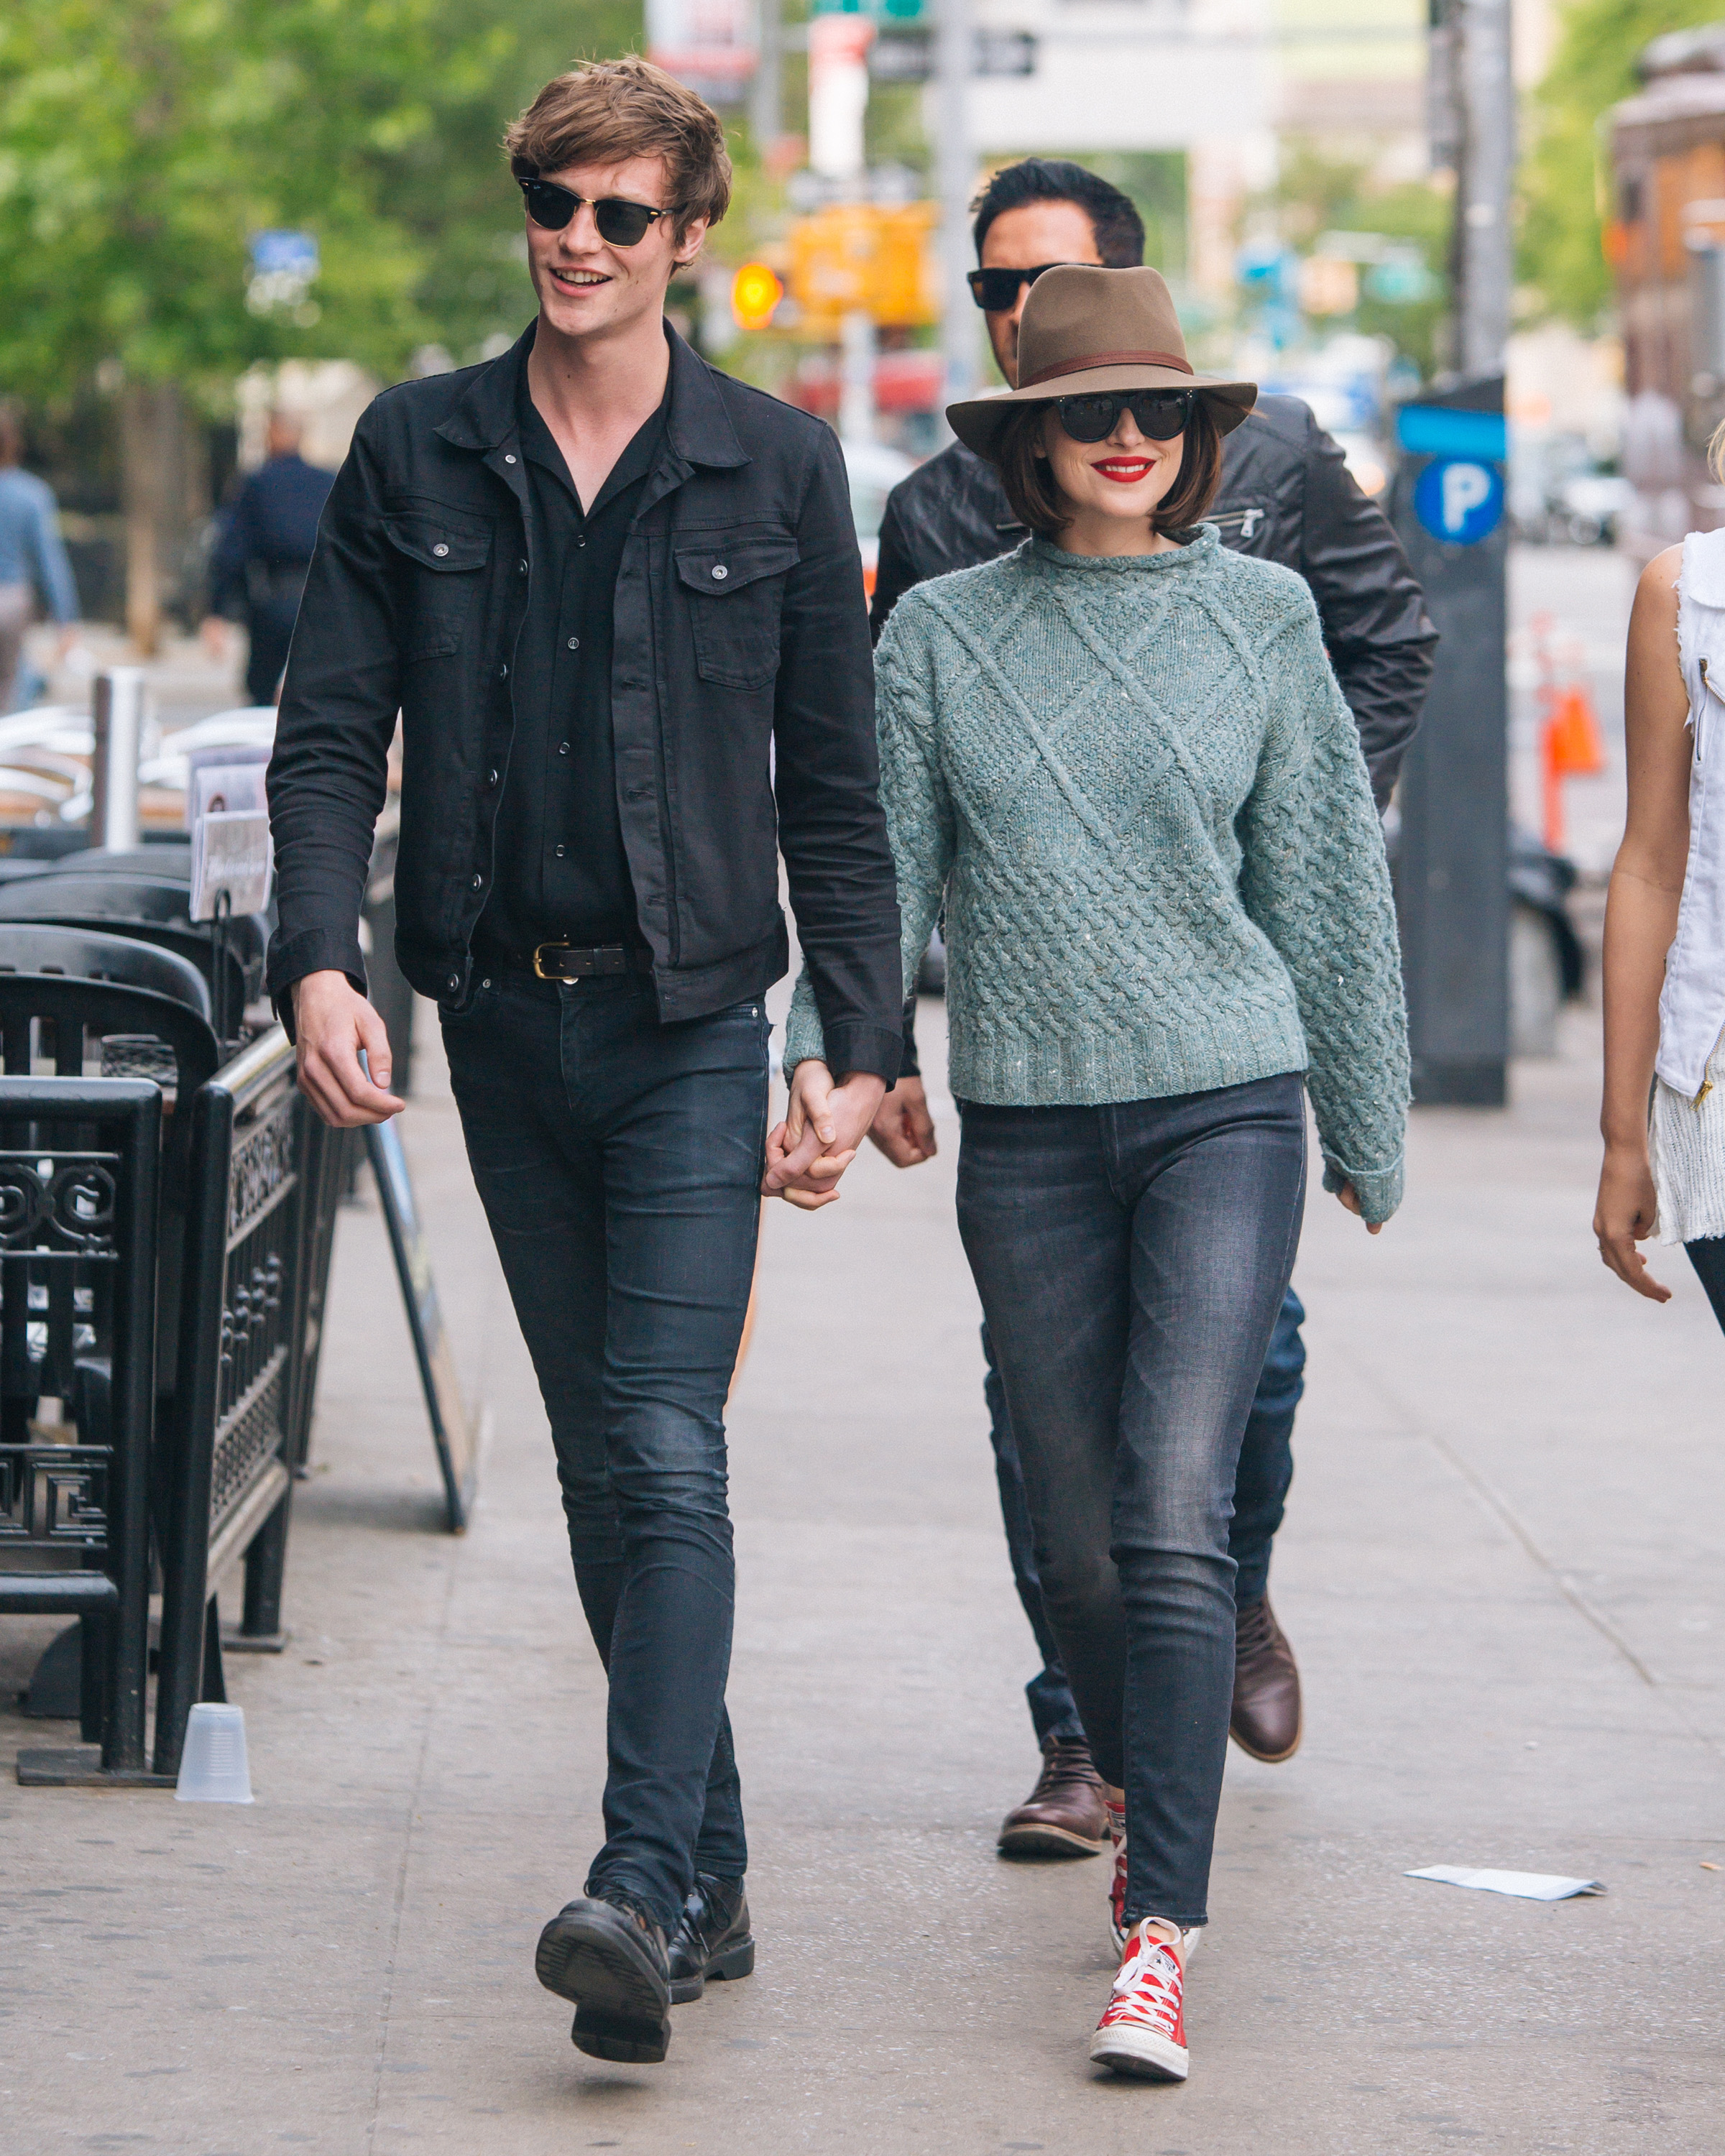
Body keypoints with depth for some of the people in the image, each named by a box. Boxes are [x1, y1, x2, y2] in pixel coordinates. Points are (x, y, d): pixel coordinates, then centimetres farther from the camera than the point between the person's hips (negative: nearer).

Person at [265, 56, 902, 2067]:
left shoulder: (776, 468, 1)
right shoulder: (416, 453, 5)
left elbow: (835, 788, 4)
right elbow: (329, 733, 3)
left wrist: (858, 1052, -1)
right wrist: (318, 958, -13)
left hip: (692, 1026, -3)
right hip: (502, 1019, 3)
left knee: (667, 1454, -14)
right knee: (601, 1465, 8)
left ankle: (644, 1891, -21)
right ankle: (710, 1871, 16)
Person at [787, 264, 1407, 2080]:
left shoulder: (1261, 618, 4)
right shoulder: (943, 634, 3)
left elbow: (1323, 878, 11)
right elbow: (886, 873, 5)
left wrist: (1364, 1118, 16)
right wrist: (828, 1062, -11)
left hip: (1226, 1108, -2)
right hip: (1027, 1129, 2)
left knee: (1175, 1522, -14)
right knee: (1077, 1533, 9)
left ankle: (1160, 1938, -17)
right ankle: (1135, 1796, 38)